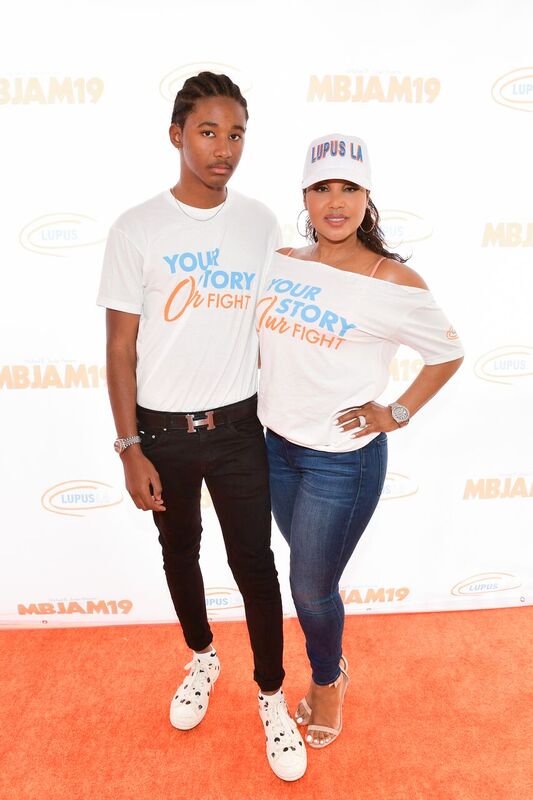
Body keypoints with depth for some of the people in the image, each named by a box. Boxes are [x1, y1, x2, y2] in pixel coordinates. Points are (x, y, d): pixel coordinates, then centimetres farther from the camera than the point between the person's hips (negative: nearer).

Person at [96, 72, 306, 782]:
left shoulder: (261, 224, 0)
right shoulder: (137, 230, -8)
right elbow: (121, 347, -5)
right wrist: (131, 449, -8)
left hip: (239, 425, 1)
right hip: (162, 429, 0)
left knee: (256, 563, 6)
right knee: (180, 554, 19)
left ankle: (272, 696, 30)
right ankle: (203, 657, 47)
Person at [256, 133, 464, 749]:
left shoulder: (394, 283, -15)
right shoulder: (281, 264, 0)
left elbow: (448, 355, -2)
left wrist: (397, 414, -7)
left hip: (343, 459, -5)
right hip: (278, 444, 5)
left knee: (311, 587, 9)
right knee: (311, 576, 20)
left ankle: (327, 682, 40)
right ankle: (333, 666, 48)